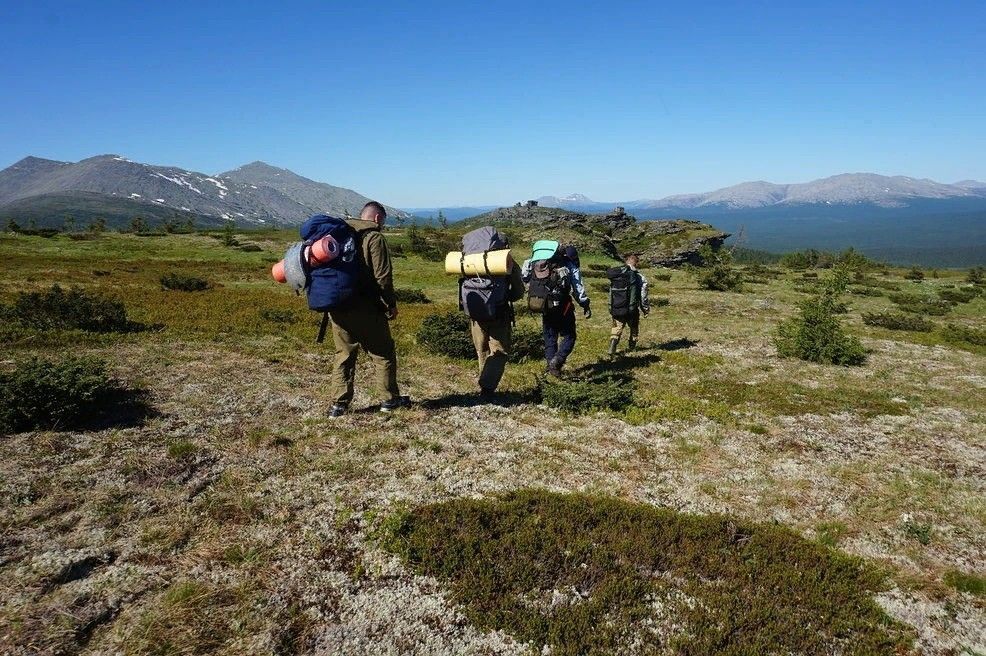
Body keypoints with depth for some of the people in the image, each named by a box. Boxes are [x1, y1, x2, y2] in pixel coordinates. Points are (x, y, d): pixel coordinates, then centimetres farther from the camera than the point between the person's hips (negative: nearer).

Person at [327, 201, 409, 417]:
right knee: (383, 353, 9)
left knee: (343, 354, 13)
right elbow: (382, 276, -14)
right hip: (365, 309, -6)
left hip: (337, 307, 6)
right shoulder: (375, 238, -8)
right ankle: (391, 399, 17)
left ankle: (339, 403, 11)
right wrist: (391, 305, -4)